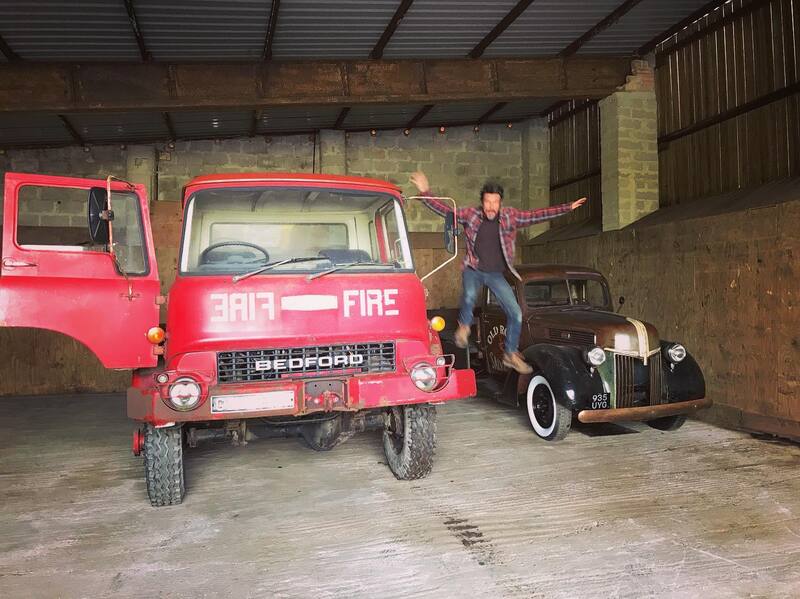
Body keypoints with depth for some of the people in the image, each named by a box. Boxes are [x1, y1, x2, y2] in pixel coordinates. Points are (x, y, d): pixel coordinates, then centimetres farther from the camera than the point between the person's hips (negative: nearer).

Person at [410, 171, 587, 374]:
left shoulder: (510, 216, -7)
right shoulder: (470, 214, -9)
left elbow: (537, 214, -5)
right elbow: (445, 210, -4)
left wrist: (568, 207, -9)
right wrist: (425, 192, -14)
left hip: (496, 273, 2)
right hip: (473, 269, -2)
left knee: (515, 313, -4)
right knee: (469, 296, -32)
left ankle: (511, 354, 14)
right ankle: (464, 326, 1)